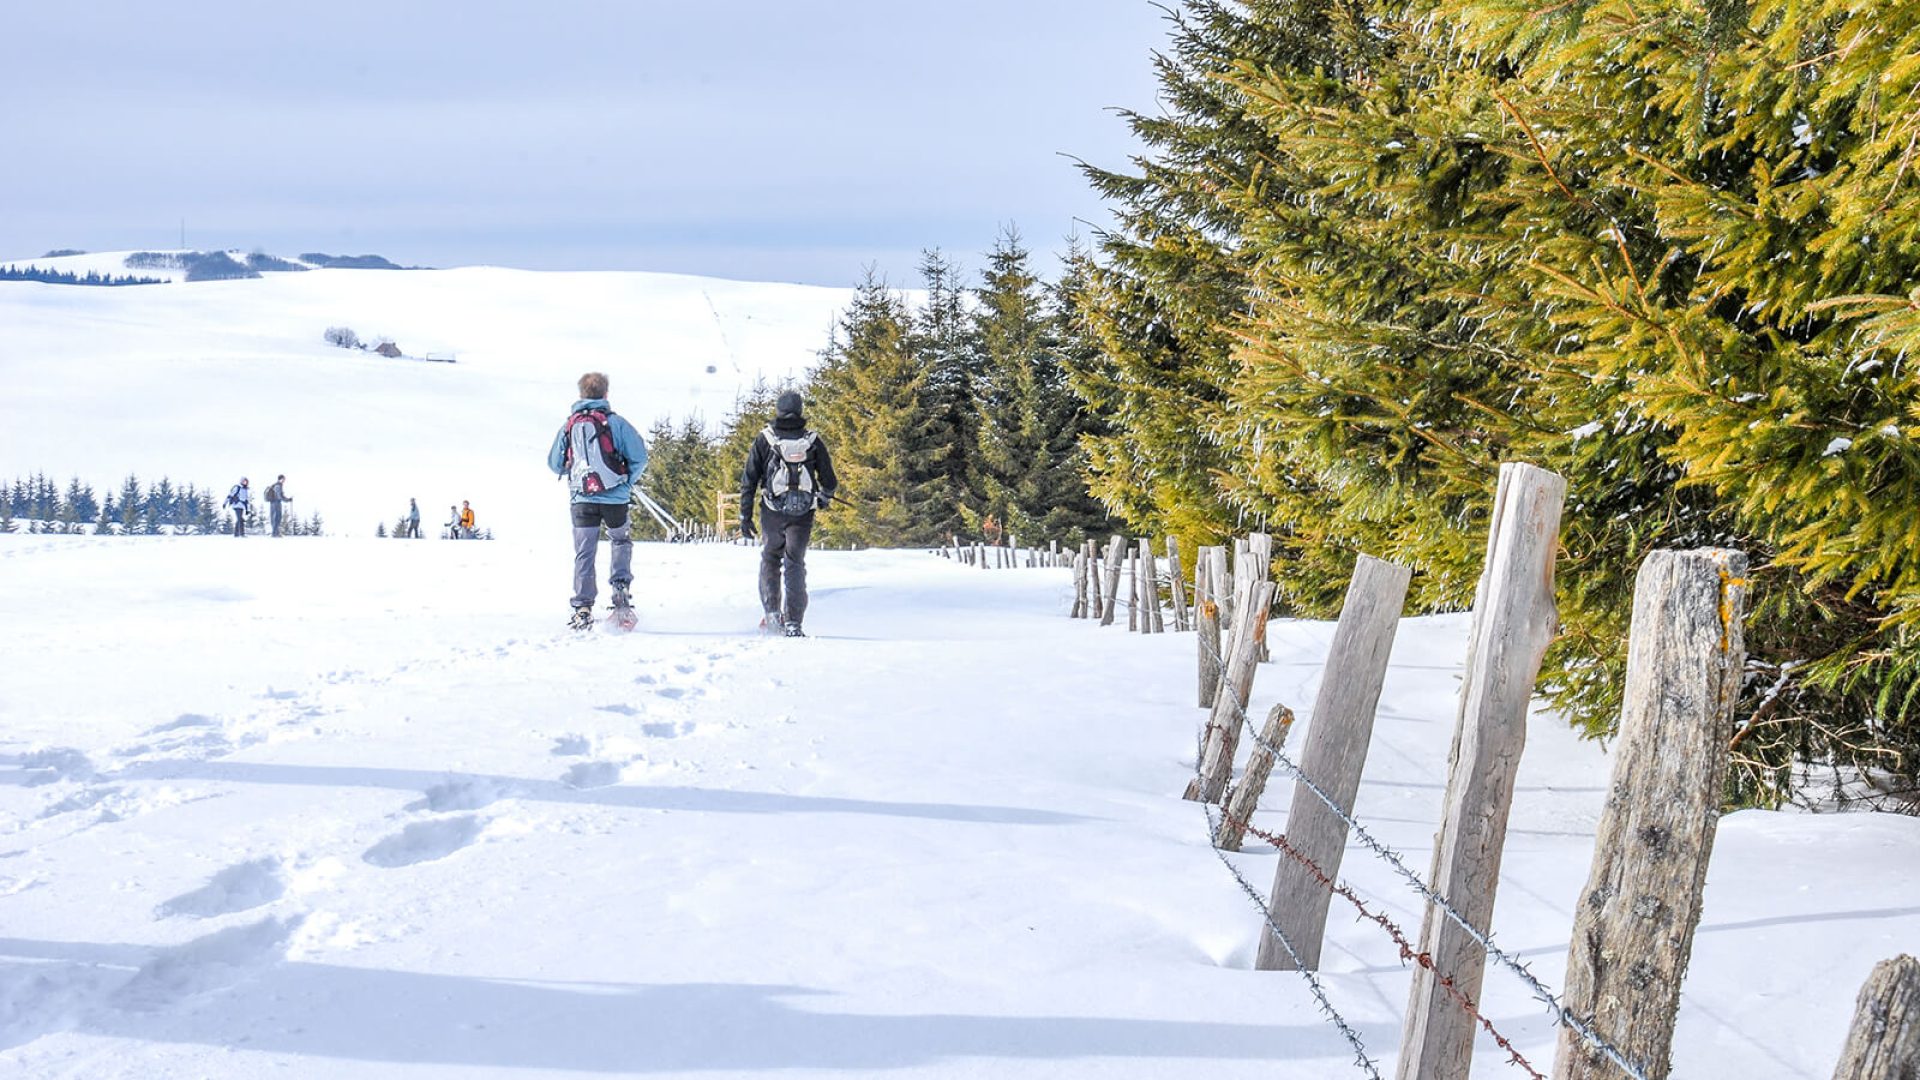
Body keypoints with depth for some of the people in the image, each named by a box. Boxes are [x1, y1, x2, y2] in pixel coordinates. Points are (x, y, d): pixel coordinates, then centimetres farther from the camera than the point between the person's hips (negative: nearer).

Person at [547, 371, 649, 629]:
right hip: (615, 499, -2)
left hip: (582, 500, 2)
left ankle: (583, 608, -1)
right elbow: (639, 456, -6)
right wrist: (628, 482, 10)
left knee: (584, 554, 5)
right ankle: (620, 586, 6)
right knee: (621, 541, 23)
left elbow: (554, 464, 15)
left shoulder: (568, 426, 7)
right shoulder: (615, 421, -2)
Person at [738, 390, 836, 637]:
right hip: (802, 514, 0)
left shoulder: (764, 440, 0)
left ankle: (772, 613, 7)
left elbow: (748, 480, 0)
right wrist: (824, 497, 29)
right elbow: (829, 482, 6)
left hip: (772, 513, 0)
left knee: (770, 559, 18)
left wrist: (745, 515, 6)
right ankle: (792, 622, -4)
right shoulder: (813, 441, 0)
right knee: (795, 564, 4)